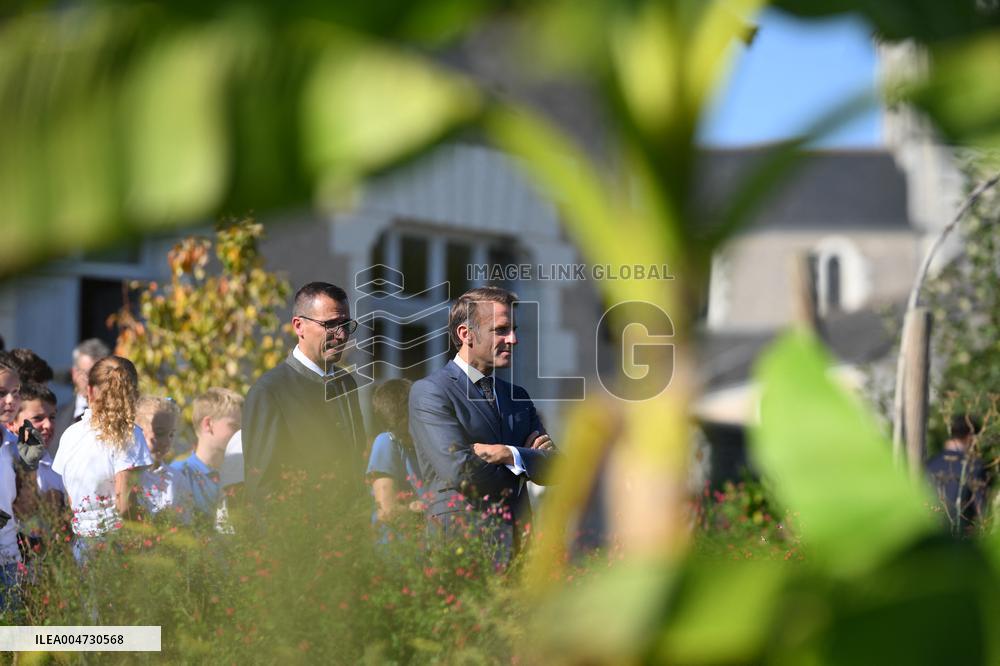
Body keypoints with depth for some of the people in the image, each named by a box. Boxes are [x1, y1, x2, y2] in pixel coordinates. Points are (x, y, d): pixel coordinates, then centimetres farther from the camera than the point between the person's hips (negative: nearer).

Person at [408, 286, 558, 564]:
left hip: (519, 543, 6)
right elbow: (461, 473, -17)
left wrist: (510, 455, -12)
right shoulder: (429, 392, -6)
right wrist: (527, 458, -2)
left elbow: (551, 470, 8)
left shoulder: (518, 396, 17)